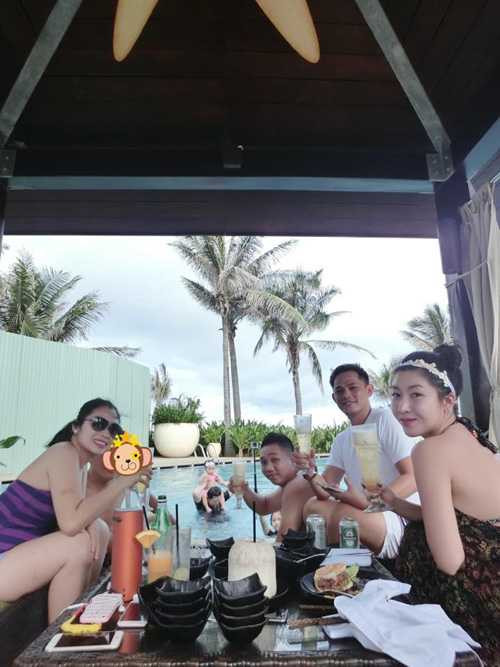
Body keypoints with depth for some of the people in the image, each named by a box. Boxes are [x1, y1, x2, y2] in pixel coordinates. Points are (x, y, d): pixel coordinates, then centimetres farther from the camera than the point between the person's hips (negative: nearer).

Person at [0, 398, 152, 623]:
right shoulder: (64, 453, -21)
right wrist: (123, 480, -29)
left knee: (100, 530, 2)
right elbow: (71, 523, -32)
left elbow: (79, 514, 6)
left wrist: (90, 524, -16)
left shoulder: (79, 462, 7)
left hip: (18, 556, 9)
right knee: (80, 544, -23)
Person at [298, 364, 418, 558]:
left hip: (402, 518, -7)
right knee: (313, 506, -4)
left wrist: (368, 502, -31)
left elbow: (413, 478, -18)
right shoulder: (341, 440, 13)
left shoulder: (385, 418, -9)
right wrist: (311, 472, -16)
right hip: (368, 514, 7)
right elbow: (325, 492, 5)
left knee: (343, 513, -28)